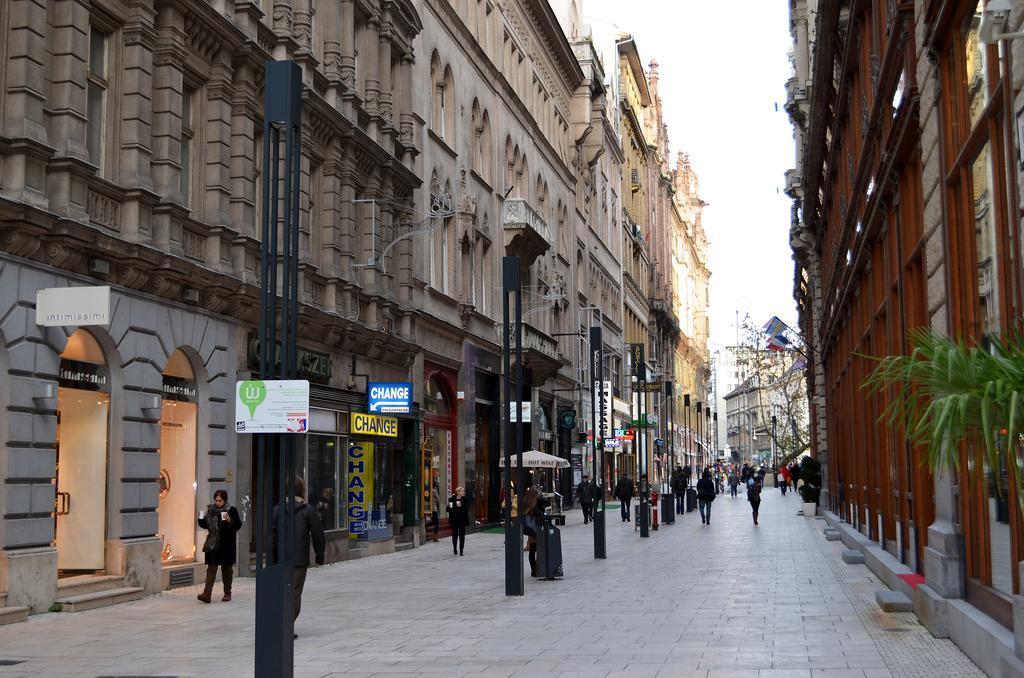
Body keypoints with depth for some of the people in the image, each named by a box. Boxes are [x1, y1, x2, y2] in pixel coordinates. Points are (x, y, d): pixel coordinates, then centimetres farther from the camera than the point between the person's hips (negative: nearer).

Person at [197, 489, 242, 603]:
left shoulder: (231, 510, -5)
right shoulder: (210, 510, 7)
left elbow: (238, 525, -10)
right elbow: (205, 525, 15)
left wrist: (230, 521, -27)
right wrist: (202, 519, -5)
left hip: (227, 545, -3)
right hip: (213, 544, 3)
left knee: (226, 569, 8)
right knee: (211, 568, -4)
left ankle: (227, 593, 20)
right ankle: (207, 594, -11)